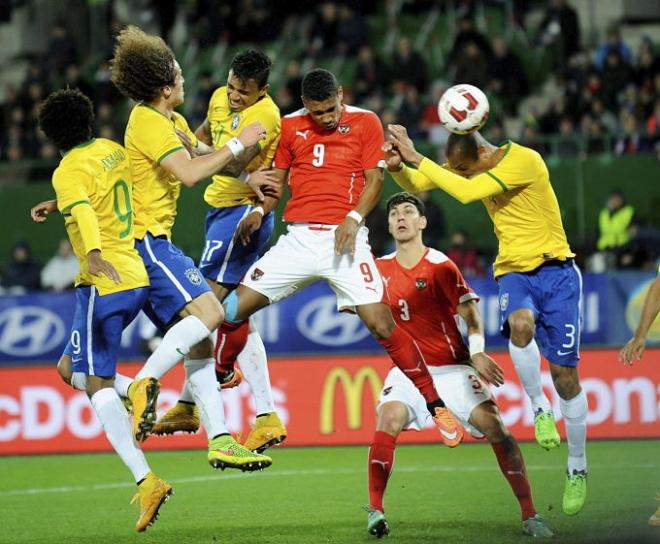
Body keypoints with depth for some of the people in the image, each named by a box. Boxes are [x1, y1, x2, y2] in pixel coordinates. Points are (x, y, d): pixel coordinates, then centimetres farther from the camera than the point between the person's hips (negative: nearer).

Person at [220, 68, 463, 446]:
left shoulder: (365, 122, 2)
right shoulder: (290, 127, 10)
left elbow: (375, 179, 0)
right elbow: (277, 178, 16)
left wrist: (354, 217, -16)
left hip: (345, 239, -3)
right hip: (299, 238, 3)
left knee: (382, 323, -15)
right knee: (237, 306, -5)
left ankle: (437, 406, -5)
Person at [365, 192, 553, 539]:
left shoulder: (440, 265, -8)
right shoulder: (381, 269, 3)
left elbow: (471, 315, -8)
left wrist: (477, 354, -23)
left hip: (453, 368, -2)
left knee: (495, 428, -15)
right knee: (390, 418, -27)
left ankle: (529, 516, -6)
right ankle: (375, 511, -21)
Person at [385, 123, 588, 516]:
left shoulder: (524, 160, -21)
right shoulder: (474, 165, 0)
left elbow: (467, 192, -31)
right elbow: (417, 185, 4)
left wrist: (416, 157, -30)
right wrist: (398, 166, -18)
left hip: (555, 271, -4)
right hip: (514, 272, 4)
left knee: (565, 375, -1)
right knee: (520, 324, -33)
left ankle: (578, 470, 15)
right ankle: (539, 409, -9)